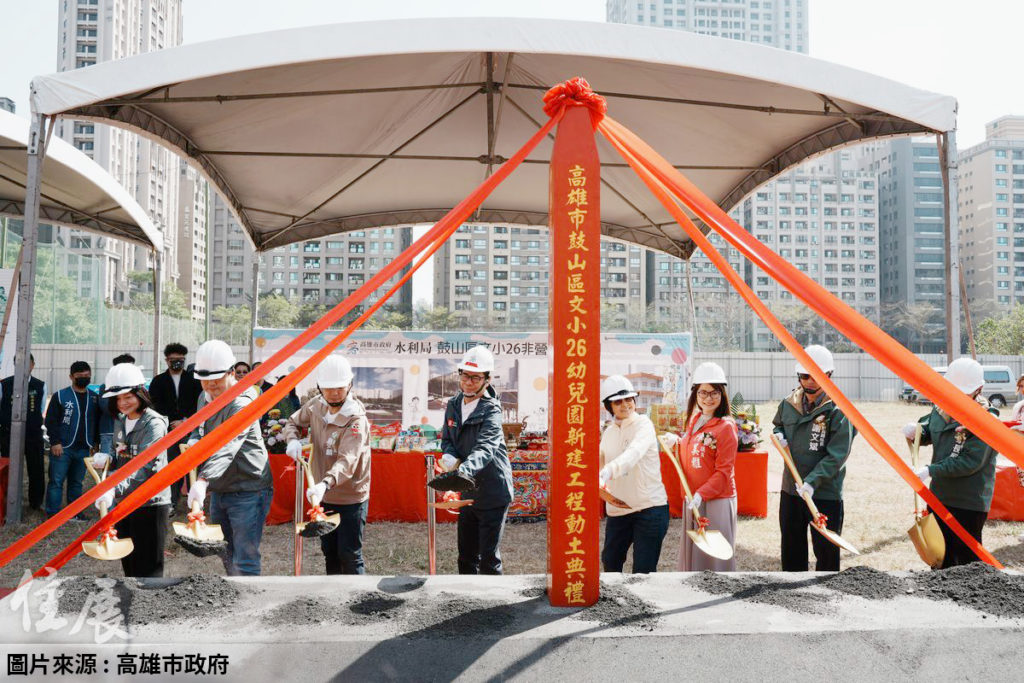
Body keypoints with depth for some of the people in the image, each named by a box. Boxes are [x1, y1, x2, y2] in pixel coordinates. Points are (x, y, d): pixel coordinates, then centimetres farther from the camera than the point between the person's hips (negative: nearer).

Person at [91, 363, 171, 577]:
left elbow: (146, 467, -26)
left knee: (148, 567, -4)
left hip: (150, 503, -8)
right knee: (128, 563, 18)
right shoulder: (120, 421, 11)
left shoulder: (154, 423, -16)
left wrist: (115, 489, -36)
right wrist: (107, 458, -1)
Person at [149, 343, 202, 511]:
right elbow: (156, 406, 5)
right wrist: (172, 423, -5)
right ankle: (171, 503, -3)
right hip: (167, 431, 0)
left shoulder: (193, 379, 10)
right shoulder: (158, 381, 12)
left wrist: (185, 421, -7)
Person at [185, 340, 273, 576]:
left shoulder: (241, 403, -22)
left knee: (244, 561, -8)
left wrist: (203, 480, -48)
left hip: (247, 491, -9)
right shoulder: (205, 397, 8)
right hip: (218, 489, 9)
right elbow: (199, 428, 25)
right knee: (226, 555, 20)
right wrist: (194, 440, 1)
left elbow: (226, 445, -36)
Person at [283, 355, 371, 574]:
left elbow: (347, 460, -36)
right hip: (324, 496, 7)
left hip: (351, 497, -7)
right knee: (329, 552, 19)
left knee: (349, 555, -5)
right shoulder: (315, 405, -4)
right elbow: (293, 423, 14)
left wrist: (325, 484, -53)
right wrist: (293, 440, -10)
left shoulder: (356, 419, -24)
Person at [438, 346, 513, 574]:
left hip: (492, 494, -7)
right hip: (467, 493, 7)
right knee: (466, 556, 17)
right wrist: (449, 456, -12)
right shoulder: (453, 405, 3)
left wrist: (464, 470, -53)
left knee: (489, 558, -2)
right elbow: (446, 438, 12)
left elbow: (485, 447, -34)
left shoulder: (491, 410, -19)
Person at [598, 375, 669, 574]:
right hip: (617, 510, 6)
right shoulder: (608, 433, 10)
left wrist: (609, 470, -46)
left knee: (643, 571, -2)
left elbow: (634, 452, -31)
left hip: (650, 507, -6)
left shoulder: (643, 424, -10)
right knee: (610, 563, 18)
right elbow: (600, 463, 20)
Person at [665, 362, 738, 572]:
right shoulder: (693, 420, 11)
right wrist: (676, 443, 7)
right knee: (692, 552, 14)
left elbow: (724, 471, -14)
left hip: (717, 501, -7)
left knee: (714, 556, -1)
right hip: (693, 500, 8)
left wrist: (702, 494, -21)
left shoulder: (726, 426, -12)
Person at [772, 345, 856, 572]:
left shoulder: (838, 410, -15)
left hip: (826, 493, -6)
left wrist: (813, 481, -27)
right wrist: (779, 434, 0)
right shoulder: (788, 404, 2)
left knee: (827, 551, 6)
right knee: (791, 546, 19)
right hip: (791, 489, 6)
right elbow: (778, 424, 24)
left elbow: (837, 455, -19)